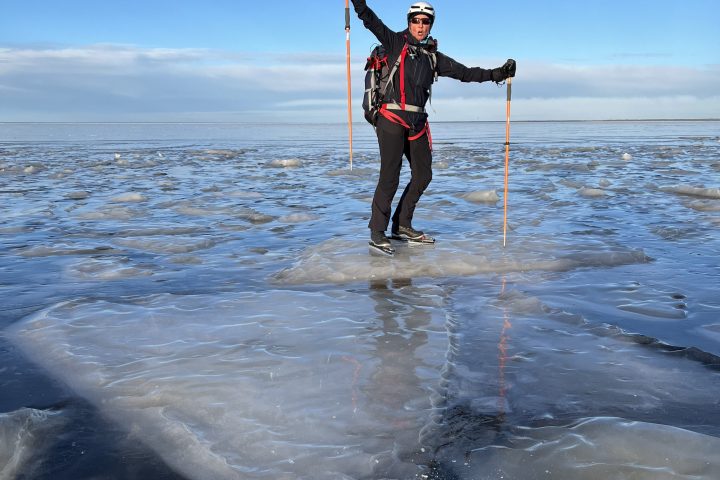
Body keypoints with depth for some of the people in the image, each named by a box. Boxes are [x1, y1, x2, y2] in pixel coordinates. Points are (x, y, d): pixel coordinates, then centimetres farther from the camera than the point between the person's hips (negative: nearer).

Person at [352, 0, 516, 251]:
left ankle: (402, 226, 24)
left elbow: (464, 72, 14)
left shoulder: (434, 57, 16)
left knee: (423, 175, 10)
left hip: (417, 122, 6)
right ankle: (377, 232, 1)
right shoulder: (396, 43, 3)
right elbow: (371, 21, -9)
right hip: (392, 118, -6)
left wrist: (496, 74, 6)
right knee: (390, 176, -9)